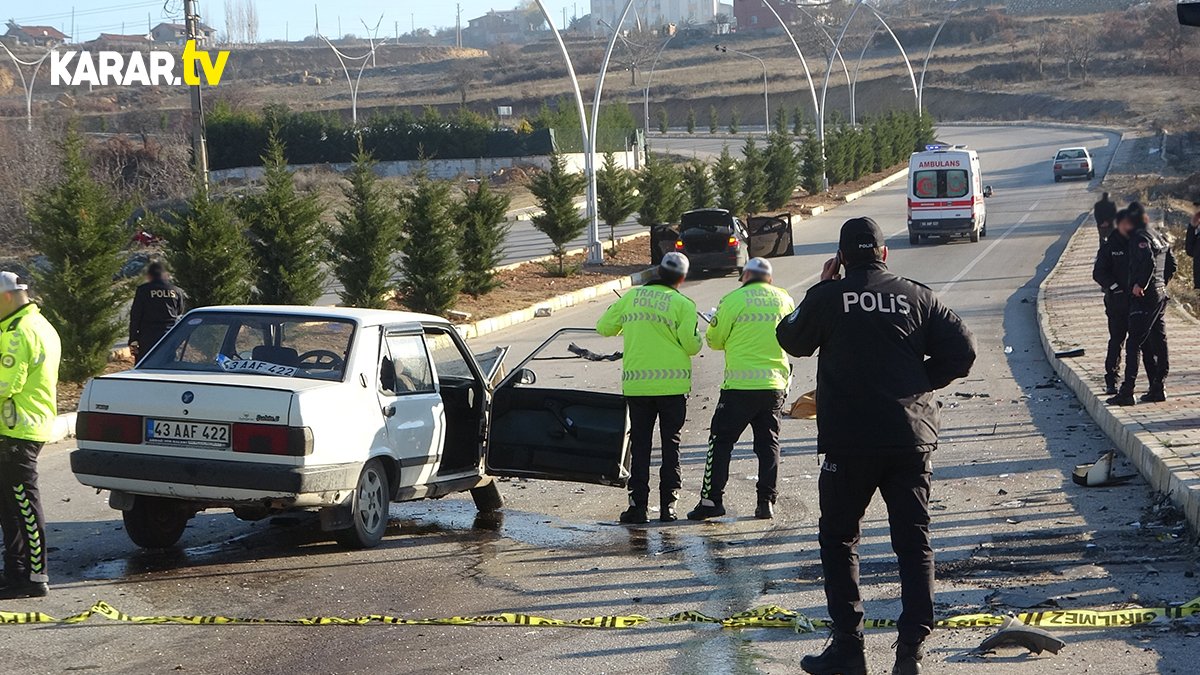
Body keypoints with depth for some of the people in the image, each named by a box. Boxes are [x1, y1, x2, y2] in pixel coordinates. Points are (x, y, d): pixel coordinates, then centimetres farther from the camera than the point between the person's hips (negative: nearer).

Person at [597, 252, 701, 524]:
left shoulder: (631, 297, 6)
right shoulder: (683, 304, -5)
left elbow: (604, 327, 11)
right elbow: (691, 345, -13)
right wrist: (695, 342, 10)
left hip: (636, 384, 2)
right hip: (673, 384, -2)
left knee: (639, 444, 8)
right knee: (671, 444, 6)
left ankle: (638, 504, 3)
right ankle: (668, 505, 3)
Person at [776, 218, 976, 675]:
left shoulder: (827, 297, -1)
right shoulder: (917, 297, 6)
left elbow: (792, 341, 15)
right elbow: (961, 353, 3)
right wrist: (917, 382, 14)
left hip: (849, 442, -2)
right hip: (912, 437, 2)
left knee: (838, 539, 10)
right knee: (913, 542, 8)